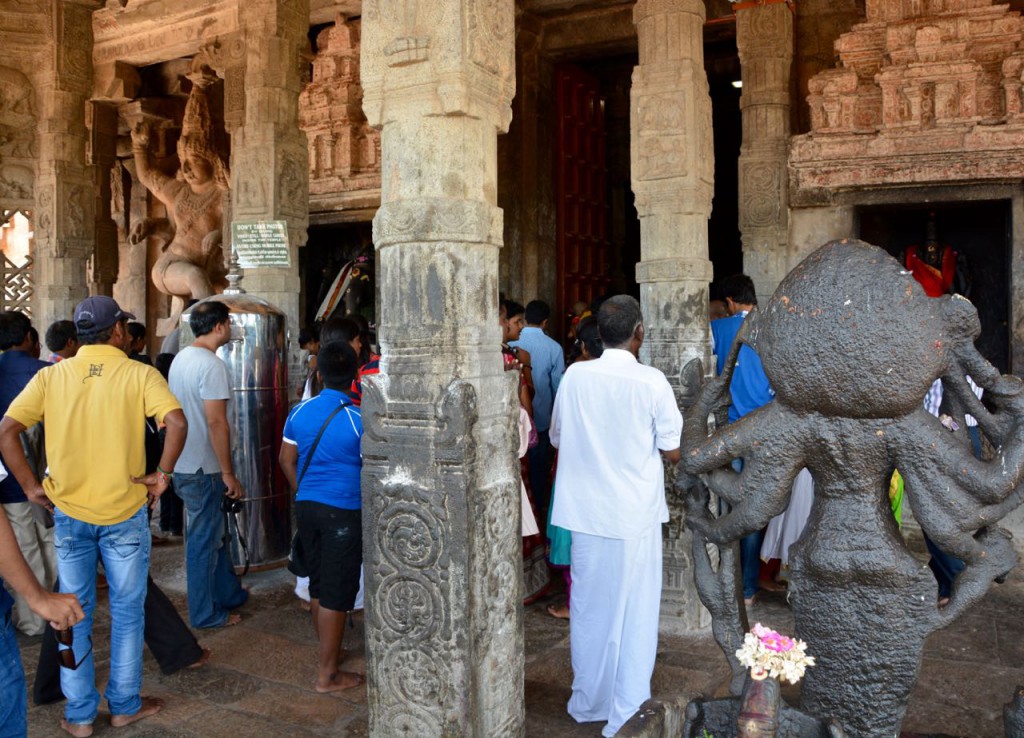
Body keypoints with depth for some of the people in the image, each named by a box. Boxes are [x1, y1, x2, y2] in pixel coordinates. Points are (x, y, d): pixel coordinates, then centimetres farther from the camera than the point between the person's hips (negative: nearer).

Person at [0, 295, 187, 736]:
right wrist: (162, 475, -11)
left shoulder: (52, 376, 0)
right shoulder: (140, 375, -7)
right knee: (127, 610, 13)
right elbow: (177, 423, -22)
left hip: (68, 511, 2)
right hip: (125, 511, -2)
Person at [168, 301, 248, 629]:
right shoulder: (212, 365, -20)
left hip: (182, 464, 9)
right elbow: (216, 422, -24)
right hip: (202, 469, -9)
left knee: (213, 532, 20)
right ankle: (205, 614, 14)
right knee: (204, 541, 2)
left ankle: (229, 594, 34)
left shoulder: (181, 358, 10)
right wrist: (229, 473, -18)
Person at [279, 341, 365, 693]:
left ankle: (328, 655, 35)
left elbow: (287, 460, 10)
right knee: (336, 594, 2)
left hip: (307, 506, 6)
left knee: (318, 587, 19)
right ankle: (327, 674, 10)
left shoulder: (300, 412, 1)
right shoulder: (359, 419, -15)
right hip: (344, 511, -6)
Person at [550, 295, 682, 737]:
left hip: (586, 511, 3)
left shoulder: (575, 375, -4)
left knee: (589, 609, 16)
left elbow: (557, 439, 7)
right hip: (635, 515, -3)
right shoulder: (651, 382, -13)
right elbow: (672, 454, -7)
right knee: (633, 612, 9)